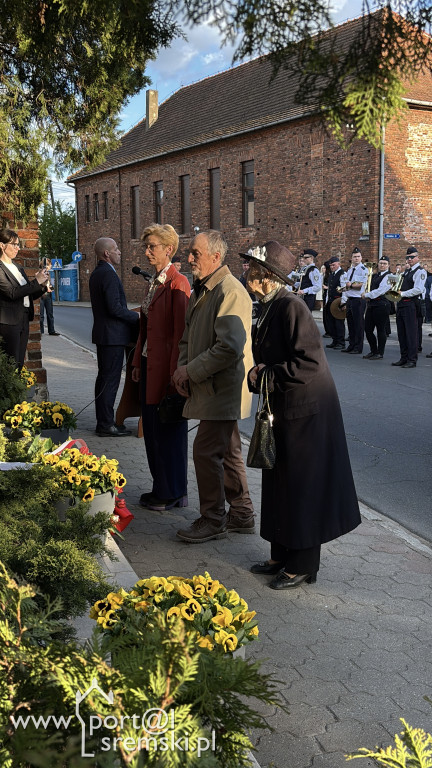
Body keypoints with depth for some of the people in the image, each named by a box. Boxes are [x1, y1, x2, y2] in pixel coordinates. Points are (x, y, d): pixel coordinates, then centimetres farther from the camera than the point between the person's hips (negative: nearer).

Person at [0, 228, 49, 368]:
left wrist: (42, 285, 1)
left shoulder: (17, 267, 17)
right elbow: (12, 293, -21)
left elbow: (28, 294, 20)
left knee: (19, 364, 8)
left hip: (24, 320, 8)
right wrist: (36, 281, -17)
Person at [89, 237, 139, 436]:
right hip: (113, 335, -10)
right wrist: (137, 317, -10)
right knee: (110, 380, -6)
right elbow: (115, 308, -23)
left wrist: (131, 314, 16)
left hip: (102, 333, 11)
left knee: (104, 378, 14)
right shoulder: (108, 274, -17)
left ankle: (103, 421, 22)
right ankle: (106, 425, -1)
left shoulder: (96, 273, 15)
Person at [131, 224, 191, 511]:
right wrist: (138, 361, 15)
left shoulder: (178, 283, -14)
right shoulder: (152, 283, 14)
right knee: (152, 426, 14)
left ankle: (173, 493, 15)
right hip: (150, 363, 9)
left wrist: (175, 372, -19)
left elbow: (181, 330, -18)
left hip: (166, 365, -9)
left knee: (168, 429, 1)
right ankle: (161, 488, 27)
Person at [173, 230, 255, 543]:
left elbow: (230, 347, -26)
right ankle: (242, 514, 27)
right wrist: (183, 367, 4)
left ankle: (213, 520, 9)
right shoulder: (201, 290, 14)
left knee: (206, 452, -6)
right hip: (210, 388, 10)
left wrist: (192, 370, -18)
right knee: (227, 452, 16)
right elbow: (189, 336, 22)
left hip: (222, 388, -10)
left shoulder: (230, 291, -18)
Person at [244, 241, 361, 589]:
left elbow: (310, 361, -24)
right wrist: (258, 375, 2)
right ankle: (282, 556, 31)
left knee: (302, 486, 2)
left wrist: (267, 376, -18)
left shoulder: (291, 306, -19)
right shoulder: (271, 308, 10)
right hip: (284, 410, 10)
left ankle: (303, 566, 16)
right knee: (280, 484, 16)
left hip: (306, 410, -9)